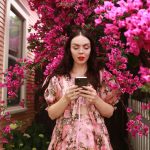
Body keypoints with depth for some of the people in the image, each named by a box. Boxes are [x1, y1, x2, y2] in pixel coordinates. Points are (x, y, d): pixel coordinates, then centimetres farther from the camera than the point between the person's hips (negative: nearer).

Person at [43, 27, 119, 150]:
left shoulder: (100, 76, 0)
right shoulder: (58, 78, -1)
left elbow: (109, 112, 2)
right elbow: (51, 114, -1)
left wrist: (96, 100, -16)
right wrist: (66, 99, -17)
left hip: (94, 139, 1)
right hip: (66, 139, 0)